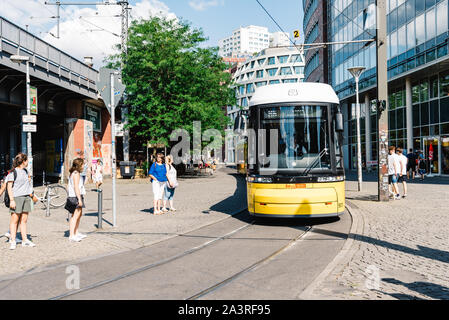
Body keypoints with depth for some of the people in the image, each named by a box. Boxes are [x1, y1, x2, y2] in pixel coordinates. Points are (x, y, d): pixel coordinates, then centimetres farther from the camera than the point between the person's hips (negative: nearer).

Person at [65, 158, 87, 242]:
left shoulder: (72, 173, 17)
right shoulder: (76, 173, -14)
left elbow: (68, 187, 21)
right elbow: (76, 187, -21)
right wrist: (79, 199, -23)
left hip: (72, 196, 11)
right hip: (76, 197, -11)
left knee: (79, 214, 20)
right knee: (75, 216, -11)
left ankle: (76, 233, 29)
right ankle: (71, 236, -13)